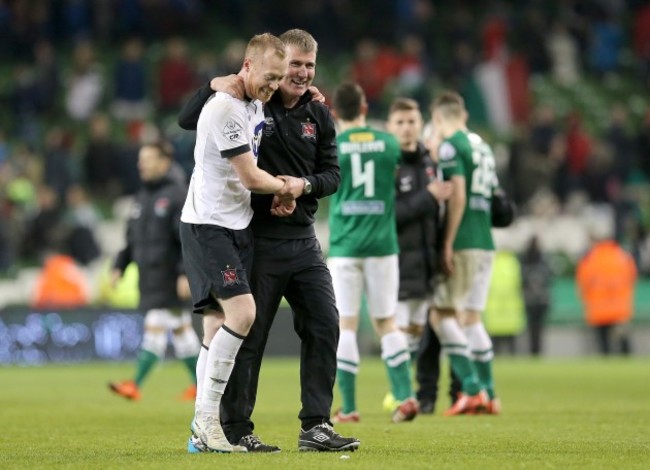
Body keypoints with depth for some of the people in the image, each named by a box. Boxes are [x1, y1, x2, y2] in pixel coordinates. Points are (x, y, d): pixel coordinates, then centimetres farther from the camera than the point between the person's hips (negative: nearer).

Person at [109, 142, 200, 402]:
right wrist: (119, 266, 12)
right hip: (147, 276, 8)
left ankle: (136, 385, -17)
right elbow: (132, 238, 22)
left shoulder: (176, 196, -9)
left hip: (168, 276, -8)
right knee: (180, 329, 11)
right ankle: (200, 383, 17)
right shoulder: (142, 197, 16)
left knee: (155, 328, -12)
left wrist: (186, 273, -21)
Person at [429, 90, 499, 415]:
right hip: (485, 243, 8)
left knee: (442, 315, -4)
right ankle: (488, 394, 9)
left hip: (463, 244, -8)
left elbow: (458, 196, -15)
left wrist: (447, 244, -15)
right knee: (471, 317, 12)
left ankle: (472, 388, -12)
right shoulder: (483, 147, 18)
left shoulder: (450, 146, -7)